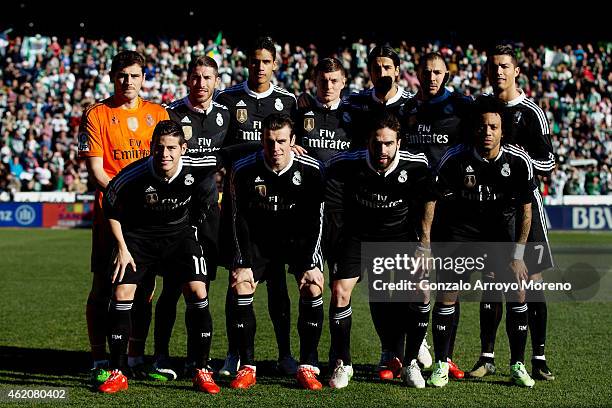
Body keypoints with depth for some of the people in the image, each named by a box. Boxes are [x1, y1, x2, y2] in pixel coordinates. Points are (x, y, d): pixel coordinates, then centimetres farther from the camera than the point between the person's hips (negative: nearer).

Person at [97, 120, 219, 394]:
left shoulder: (197, 168, -21)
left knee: (197, 292, -14)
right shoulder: (132, 176, -25)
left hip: (179, 233, 1)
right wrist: (121, 247, -9)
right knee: (121, 294, -13)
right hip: (138, 235, -1)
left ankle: (201, 371, -1)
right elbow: (111, 209, -7)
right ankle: (117, 373, 0)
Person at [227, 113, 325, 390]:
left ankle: (307, 367, -10)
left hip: (300, 239, -1)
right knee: (240, 286, -17)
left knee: (313, 289, -21)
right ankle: (247, 367, -7)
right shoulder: (244, 170, -16)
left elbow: (315, 221, -12)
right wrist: (243, 264, -14)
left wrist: (311, 265, -18)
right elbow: (240, 220, -9)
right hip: (259, 239, 1)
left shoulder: (310, 170, -17)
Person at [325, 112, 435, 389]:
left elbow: (428, 200, 0)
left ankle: (410, 363, 8)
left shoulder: (416, 165, -16)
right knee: (339, 291, -16)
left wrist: (424, 243, 1)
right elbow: (333, 209, -7)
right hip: (357, 234, -1)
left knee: (422, 292, -12)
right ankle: (342, 364, 3)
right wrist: (345, 236, -6)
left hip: (400, 233, 1)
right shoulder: (345, 165, -21)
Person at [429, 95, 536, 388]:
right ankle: (441, 365, 8)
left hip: (502, 228, 1)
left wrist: (517, 255, -8)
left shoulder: (519, 161, -15)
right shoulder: (454, 160, -19)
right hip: (460, 229, -1)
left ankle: (517, 365, 8)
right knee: (446, 296, -7)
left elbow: (525, 209, -5)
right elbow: (434, 202, -10)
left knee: (517, 295, -7)